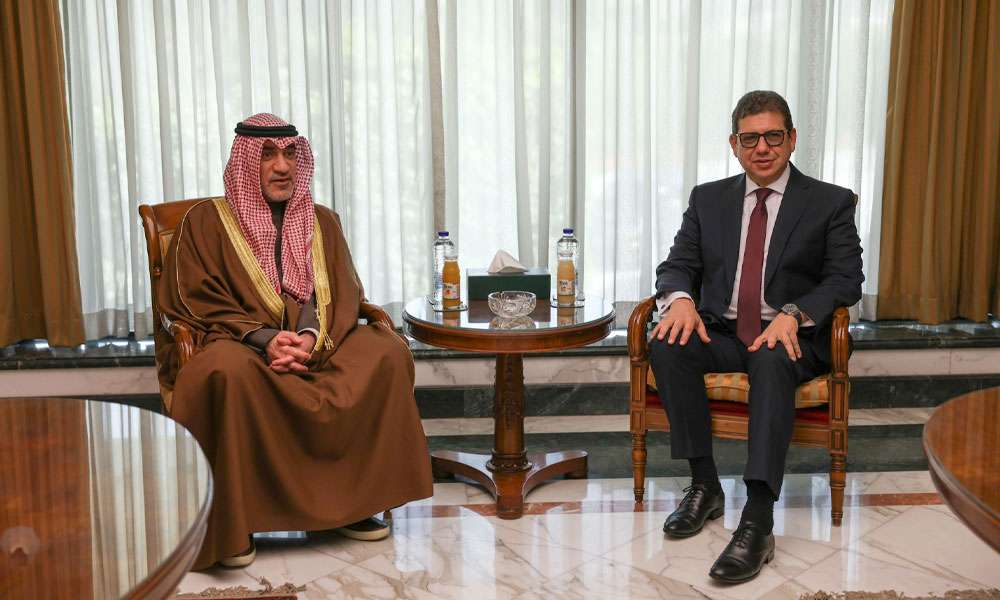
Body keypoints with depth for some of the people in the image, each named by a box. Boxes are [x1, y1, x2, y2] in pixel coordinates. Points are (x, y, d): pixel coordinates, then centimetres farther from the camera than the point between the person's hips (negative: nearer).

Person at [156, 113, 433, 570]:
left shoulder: (322, 222, 15)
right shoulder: (206, 221, 5)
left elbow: (341, 293, 4)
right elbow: (198, 302, -4)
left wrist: (311, 337, -18)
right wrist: (264, 338, -20)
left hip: (316, 344, 3)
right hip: (241, 344, -3)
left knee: (387, 352, -24)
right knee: (227, 370, -39)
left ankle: (348, 500, -15)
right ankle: (229, 521, -24)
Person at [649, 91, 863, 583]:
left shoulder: (831, 203, 5)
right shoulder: (708, 198, 13)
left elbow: (846, 279, -4)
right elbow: (677, 264, 9)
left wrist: (793, 313, -24)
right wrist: (680, 298, -17)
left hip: (792, 337, -3)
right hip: (719, 333, 3)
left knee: (773, 361, -38)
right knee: (666, 345, -29)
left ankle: (758, 520, -42)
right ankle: (704, 484, -19)